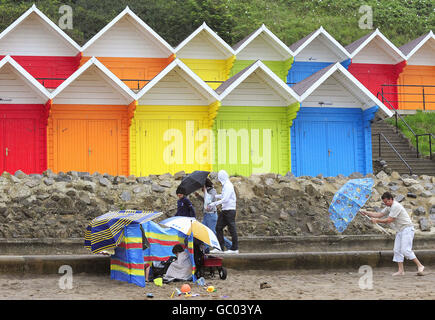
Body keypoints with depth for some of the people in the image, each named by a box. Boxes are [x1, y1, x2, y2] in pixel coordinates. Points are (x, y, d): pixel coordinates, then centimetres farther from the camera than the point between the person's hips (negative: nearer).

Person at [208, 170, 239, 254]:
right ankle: (220, 247, 11)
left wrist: (215, 203, -20)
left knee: (232, 228, -5)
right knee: (219, 227, 8)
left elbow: (225, 199, -22)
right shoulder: (225, 185, 16)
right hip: (224, 210, 10)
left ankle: (235, 248, 0)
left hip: (230, 210, -10)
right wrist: (215, 196, 35)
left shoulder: (228, 185, -15)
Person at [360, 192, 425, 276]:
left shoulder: (396, 206, -18)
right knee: (397, 250, 4)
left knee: (405, 250, -17)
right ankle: (401, 270, 4)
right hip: (400, 231, 10)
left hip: (407, 229, -10)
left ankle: (420, 266, -9)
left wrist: (377, 220, -10)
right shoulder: (389, 207, 13)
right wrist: (366, 213, 9)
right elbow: (379, 214, 15)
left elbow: (389, 220, -18)